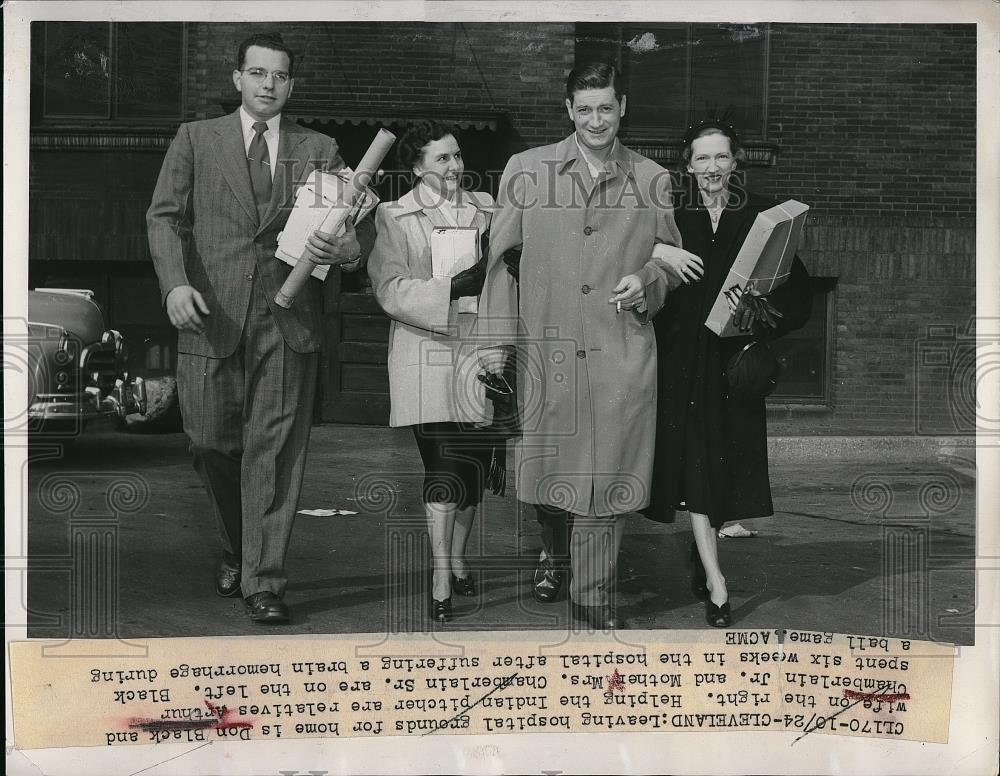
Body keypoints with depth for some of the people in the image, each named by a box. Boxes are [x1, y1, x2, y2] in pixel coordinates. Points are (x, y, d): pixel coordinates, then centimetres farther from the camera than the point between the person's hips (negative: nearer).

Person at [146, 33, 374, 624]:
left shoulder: (320, 150, 11)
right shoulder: (195, 140, 11)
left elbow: (359, 222, 5)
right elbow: (165, 216, 4)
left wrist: (347, 248, -19)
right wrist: (176, 283, -13)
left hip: (288, 319, -1)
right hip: (212, 314, 1)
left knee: (275, 453, -2)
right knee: (212, 442, 7)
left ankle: (264, 582, 4)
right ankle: (238, 550, 33)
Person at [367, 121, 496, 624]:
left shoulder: (485, 208, 14)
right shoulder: (393, 217, 2)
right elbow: (391, 290, -10)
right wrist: (457, 286, -18)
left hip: (479, 350, 4)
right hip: (427, 356, -4)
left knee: (475, 463, 8)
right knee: (444, 465, -8)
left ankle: (458, 560, 28)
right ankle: (442, 583, -1)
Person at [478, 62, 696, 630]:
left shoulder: (652, 180, 7)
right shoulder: (527, 171, 4)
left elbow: (671, 257, 17)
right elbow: (503, 258, 5)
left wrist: (647, 282, -6)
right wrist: (497, 338, 0)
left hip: (623, 351, 0)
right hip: (546, 347, 0)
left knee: (608, 470, 1)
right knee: (546, 462, 11)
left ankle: (596, 595, 15)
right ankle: (556, 548, 42)